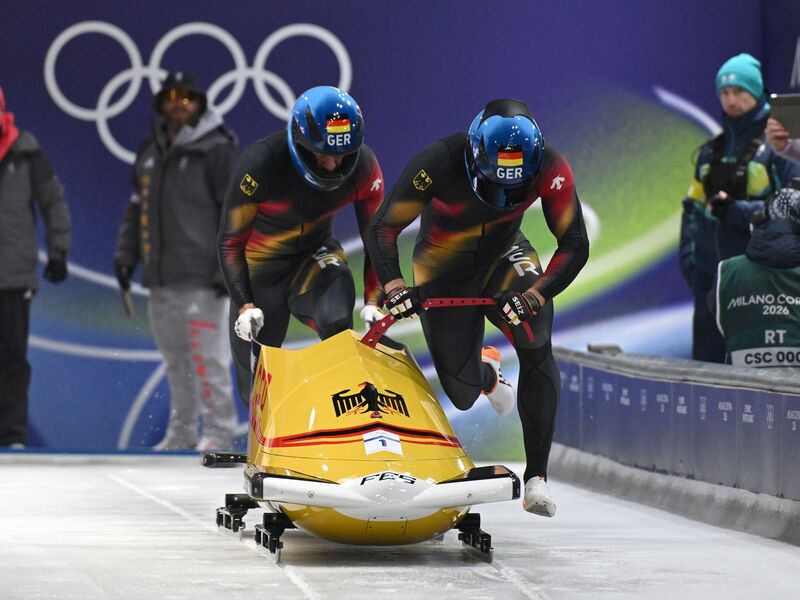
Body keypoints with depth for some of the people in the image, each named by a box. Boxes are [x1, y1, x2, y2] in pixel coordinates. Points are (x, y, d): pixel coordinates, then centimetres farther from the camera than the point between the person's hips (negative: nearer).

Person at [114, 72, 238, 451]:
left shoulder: (216, 150, -4)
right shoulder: (150, 153, 17)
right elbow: (136, 209, 25)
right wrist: (125, 254, 17)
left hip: (201, 278, -7)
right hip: (160, 278, 7)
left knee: (207, 356, -10)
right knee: (175, 359, 10)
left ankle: (219, 430, -6)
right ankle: (182, 431, 16)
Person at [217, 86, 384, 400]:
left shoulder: (364, 167, -19)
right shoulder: (259, 165, -28)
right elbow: (230, 243, -20)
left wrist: (373, 300, -16)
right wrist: (244, 305, -30)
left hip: (314, 256, 2)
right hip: (260, 265, -2)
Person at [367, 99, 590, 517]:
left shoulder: (551, 169, -25)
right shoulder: (439, 164, -32)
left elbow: (575, 245, -19)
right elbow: (383, 228, -24)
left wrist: (536, 294, -35)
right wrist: (393, 285, -40)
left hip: (504, 258, 1)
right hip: (444, 273, -1)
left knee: (536, 348, -26)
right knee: (462, 393, -2)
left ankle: (537, 476, -20)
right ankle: (486, 371, 39)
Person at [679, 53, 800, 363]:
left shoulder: (775, 146, -3)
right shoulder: (711, 151, 18)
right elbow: (693, 207, 21)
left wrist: (736, 211, -17)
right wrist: (688, 255, 8)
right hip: (710, 275, 6)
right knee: (707, 358, 7)